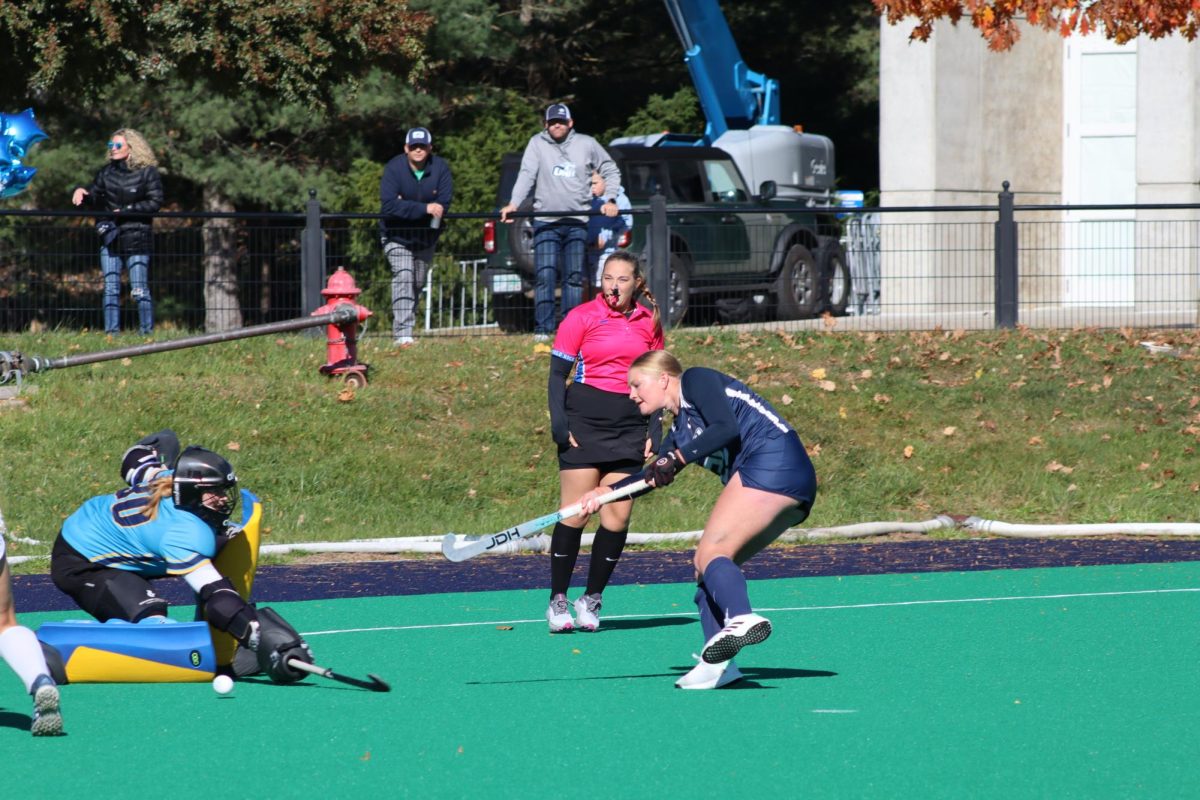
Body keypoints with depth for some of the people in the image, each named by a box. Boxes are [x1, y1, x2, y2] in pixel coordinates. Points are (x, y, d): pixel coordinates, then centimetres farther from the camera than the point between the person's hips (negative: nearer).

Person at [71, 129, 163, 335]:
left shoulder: (147, 173, -3)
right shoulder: (107, 172, 12)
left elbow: (155, 202, -9)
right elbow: (95, 197, 14)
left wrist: (126, 210, -13)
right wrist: (81, 192, -8)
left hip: (136, 238, -5)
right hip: (110, 238, 5)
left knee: (139, 289, -6)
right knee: (110, 289, 3)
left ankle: (147, 330, 0)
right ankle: (111, 331, 6)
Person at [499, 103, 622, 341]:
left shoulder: (587, 145, 7)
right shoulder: (537, 144, 4)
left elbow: (611, 171, 16)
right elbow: (527, 175, -6)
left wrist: (610, 200, 3)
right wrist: (514, 203, -20)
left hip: (577, 222, 1)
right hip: (545, 223, -1)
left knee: (575, 277, 3)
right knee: (544, 276, -9)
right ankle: (542, 329, -8)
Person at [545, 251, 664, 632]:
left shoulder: (649, 323, 9)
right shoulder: (581, 318, -1)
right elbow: (557, 374, 0)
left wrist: (655, 430, 7)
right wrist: (559, 423, -10)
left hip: (630, 428, 3)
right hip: (584, 423, -3)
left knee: (618, 516, -1)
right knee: (575, 513, -7)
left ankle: (592, 598, 10)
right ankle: (558, 600, 2)